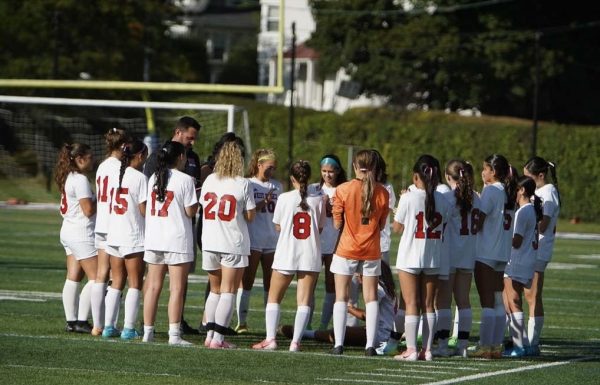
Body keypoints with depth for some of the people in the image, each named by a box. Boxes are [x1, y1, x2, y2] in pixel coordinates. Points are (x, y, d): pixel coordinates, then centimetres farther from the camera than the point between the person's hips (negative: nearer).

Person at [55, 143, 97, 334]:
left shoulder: (68, 178, 12)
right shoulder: (80, 180, -16)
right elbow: (88, 210, -20)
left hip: (68, 231, 10)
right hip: (82, 234, -10)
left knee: (73, 278, 8)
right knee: (95, 277, -8)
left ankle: (71, 320, 8)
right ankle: (81, 320, -11)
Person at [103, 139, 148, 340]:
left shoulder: (115, 175, 7)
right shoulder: (139, 178, -12)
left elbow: (110, 206, 9)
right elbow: (144, 209, -14)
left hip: (113, 235, 6)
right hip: (134, 237, -6)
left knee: (117, 282, 12)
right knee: (135, 283, 0)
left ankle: (109, 326, 9)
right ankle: (128, 328, -4)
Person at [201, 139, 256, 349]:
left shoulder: (210, 180, 3)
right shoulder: (243, 184, -10)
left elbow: (203, 206, 9)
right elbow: (250, 216, -6)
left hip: (209, 243, 4)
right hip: (234, 244, -4)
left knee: (215, 290, 16)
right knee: (228, 292, 0)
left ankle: (210, 334, 11)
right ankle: (218, 337, -7)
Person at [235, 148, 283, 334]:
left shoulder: (277, 186, 13)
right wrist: (263, 203, -19)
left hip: (272, 240, 4)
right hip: (252, 240, -4)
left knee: (271, 282, 5)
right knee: (247, 281, -3)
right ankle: (242, 322, 0)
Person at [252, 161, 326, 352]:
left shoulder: (284, 198, -6)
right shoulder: (318, 200, -2)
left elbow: (278, 226, 2)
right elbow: (320, 228, 6)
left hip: (286, 255, -1)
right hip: (310, 256, 1)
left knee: (274, 298, 10)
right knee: (304, 301, 2)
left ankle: (270, 339, 0)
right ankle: (295, 342, -7)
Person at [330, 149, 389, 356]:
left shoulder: (343, 190, -10)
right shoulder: (382, 193, -5)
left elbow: (337, 224, -5)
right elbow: (381, 225, 3)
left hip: (347, 250, -1)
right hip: (371, 251, 1)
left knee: (341, 297, 5)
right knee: (371, 298, 7)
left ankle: (338, 344, -1)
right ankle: (370, 345, 2)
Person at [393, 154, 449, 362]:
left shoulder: (408, 198, -11)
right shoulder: (442, 200, -1)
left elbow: (397, 227, -3)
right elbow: (442, 227, 4)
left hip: (410, 257, -3)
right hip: (433, 258, 3)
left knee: (412, 304, 0)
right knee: (428, 304, 9)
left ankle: (411, 349, -3)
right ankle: (427, 349, 8)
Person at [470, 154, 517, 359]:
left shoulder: (490, 191, -12)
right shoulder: (508, 192, 10)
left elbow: (479, 222, -14)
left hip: (486, 252, -7)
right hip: (504, 253, 7)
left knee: (487, 301, -6)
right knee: (498, 301, 9)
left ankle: (485, 346, -6)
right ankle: (496, 345, 10)